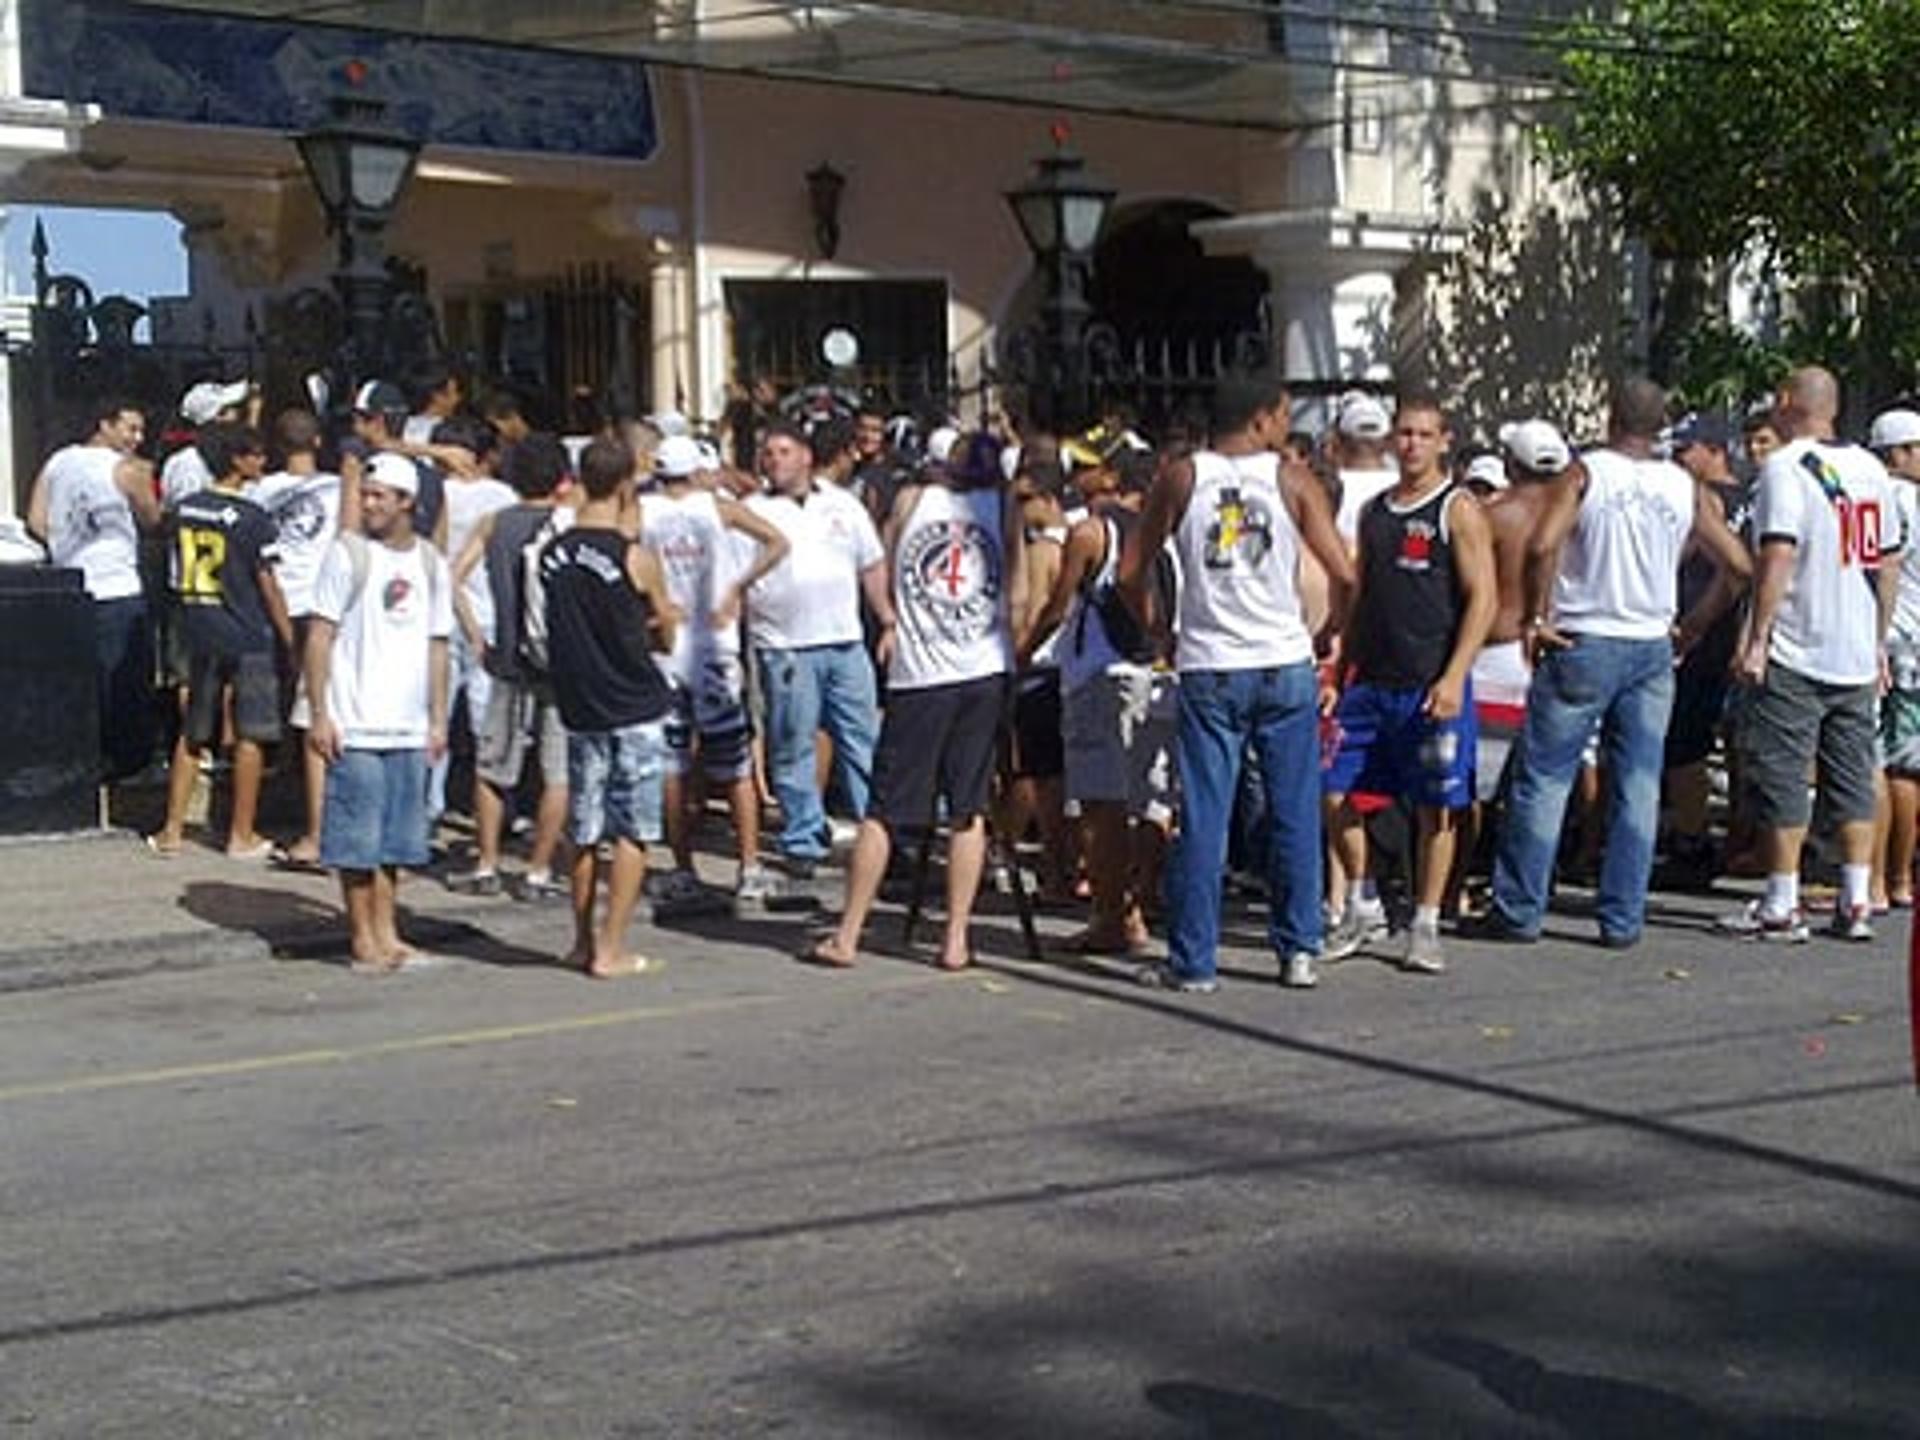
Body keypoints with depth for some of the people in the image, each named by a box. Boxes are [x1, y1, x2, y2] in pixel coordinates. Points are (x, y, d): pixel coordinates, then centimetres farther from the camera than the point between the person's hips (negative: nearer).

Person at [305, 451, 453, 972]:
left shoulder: (430, 563, 11)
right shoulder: (348, 554, -3)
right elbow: (320, 636, -4)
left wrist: (438, 719, 12)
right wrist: (320, 714, -10)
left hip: (409, 728, 4)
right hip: (356, 727, -4)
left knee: (397, 836, 8)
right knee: (357, 838, -2)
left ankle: (387, 932, 17)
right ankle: (363, 939, 6)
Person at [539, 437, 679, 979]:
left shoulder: (553, 553, 1)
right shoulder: (635, 557, -12)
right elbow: (666, 637, 0)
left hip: (578, 706, 5)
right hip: (635, 710, -5)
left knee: (585, 833, 14)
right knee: (631, 834, 3)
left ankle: (583, 941, 22)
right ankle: (611, 949, 2)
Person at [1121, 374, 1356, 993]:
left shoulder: (1180, 478, 2)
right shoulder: (1293, 480, -1)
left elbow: (1131, 574, 2)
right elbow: (1344, 574, -5)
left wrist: (1156, 629, 19)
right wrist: (1332, 632, 13)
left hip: (1208, 670, 0)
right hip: (1285, 665, 0)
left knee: (1202, 820, 3)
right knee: (1294, 816, 10)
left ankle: (1192, 961, 5)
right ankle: (1299, 950, 13)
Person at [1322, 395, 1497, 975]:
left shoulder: (1458, 510, -3)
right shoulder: (1373, 510, 14)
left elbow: (1483, 599, -9)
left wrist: (1454, 677, -17)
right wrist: (1344, 670, 13)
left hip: (1432, 684, -5)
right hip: (1372, 681, 5)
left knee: (1436, 808, 1)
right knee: (1333, 792, 2)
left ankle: (1425, 926, 11)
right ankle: (1360, 908, 19)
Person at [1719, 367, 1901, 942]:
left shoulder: (1785, 467, -10)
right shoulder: (1870, 468, 10)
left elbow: (1778, 556, -19)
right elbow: (1888, 561, 14)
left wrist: (1756, 639, -16)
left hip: (1794, 656, -6)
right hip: (1858, 657, 6)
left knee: (1780, 777, 0)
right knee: (1853, 778, 11)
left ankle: (1782, 906, 1)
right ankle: (1857, 904, 12)